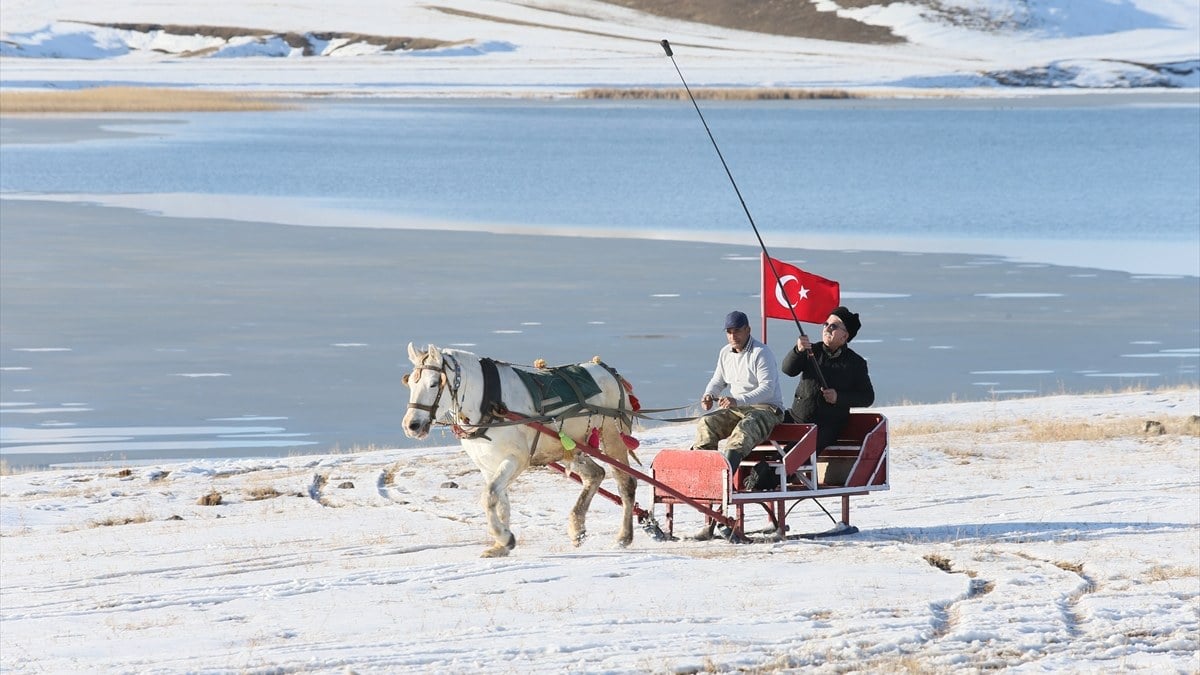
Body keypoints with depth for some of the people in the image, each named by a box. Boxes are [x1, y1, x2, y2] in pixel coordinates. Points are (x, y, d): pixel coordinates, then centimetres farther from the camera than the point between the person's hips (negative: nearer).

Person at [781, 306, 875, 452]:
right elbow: (788, 369, -5)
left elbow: (868, 397, 4)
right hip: (797, 417, 4)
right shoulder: (812, 351, 10)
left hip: (828, 425, -4)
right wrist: (798, 351, -26)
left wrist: (839, 397, -12)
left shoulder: (855, 363, 3)